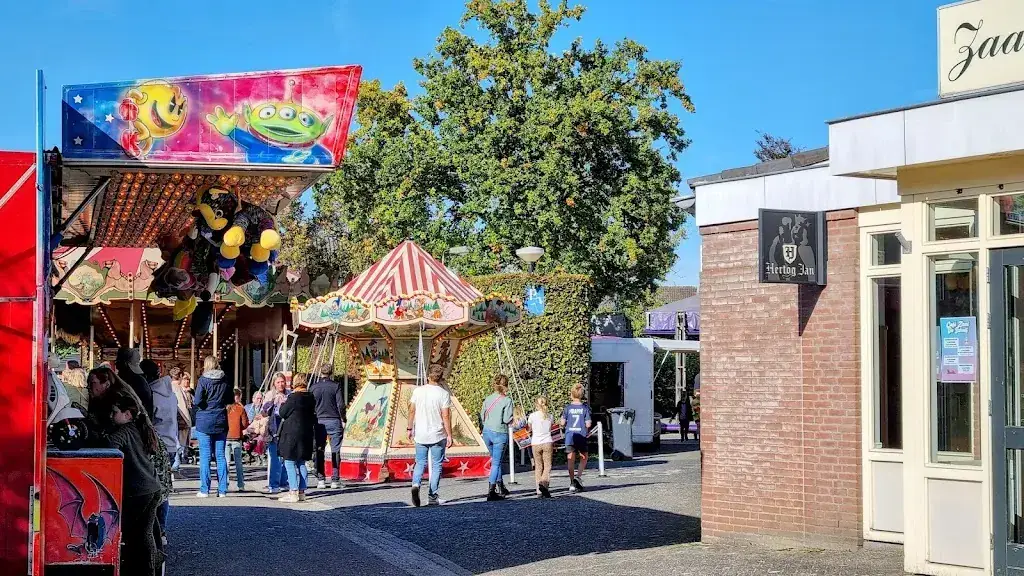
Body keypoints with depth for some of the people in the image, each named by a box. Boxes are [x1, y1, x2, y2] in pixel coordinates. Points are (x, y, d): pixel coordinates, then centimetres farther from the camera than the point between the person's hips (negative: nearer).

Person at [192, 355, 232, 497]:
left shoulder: (203, 380, -9)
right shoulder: (225, 381, 4)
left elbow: (197, 401, -13)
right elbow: (230, 400, 12)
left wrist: (193, 403, 7)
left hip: (204, 421, -4)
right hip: (221, 422, 4)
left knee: (205, 456, 0)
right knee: (220, 456, 7)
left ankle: (204, 490, 0)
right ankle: (222, 490, 7)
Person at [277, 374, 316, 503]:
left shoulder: (293, 397, -15)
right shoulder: (311, 398, 6)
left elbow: (283, 413, -7)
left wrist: (283, 404, 8)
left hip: (292, 434, -7)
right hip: (306, 434, 7)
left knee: (290, 463, -2)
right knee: (301, 464, 14)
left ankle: (293, 492, -6)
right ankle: (301, 492, 16)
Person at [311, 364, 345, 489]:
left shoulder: (314, 387, 2)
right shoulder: (335, 386, -4)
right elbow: (341, 405, -7)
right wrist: (343, 420, 3)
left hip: (319, 421, 1)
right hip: (334, 421, -1)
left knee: (319, 451, 6)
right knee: (335, 451, 3)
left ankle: (320, 480, 1)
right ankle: (334, 480, 0)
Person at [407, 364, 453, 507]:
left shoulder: (418, 391, -1)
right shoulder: (444, 394, -10)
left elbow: (412, 411, 3)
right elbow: (446, 416, -11)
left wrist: (410, 428, 14)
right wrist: (449, 435, -6)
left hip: (420, 435, 2)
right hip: (438, 435, -2)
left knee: (420, 462, 14)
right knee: (436, 465, 8)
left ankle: (416, 485, -13)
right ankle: (432, 497, 7)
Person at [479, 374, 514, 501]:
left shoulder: (488, 399, 5)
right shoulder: (507, 400, -11)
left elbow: (482, 417, 8)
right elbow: (507, 419, -15)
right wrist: (511, 420, 6)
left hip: (487, 432, 5)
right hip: (500, 433, -5)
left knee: (495, 460, 19)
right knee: (496, 463, -1)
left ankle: (500, 487, 26)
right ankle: (491, 490, -9)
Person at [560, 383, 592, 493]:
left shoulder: (567, 408, -1)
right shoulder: (585, 408, -4)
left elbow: (562, 423, -1)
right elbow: (588, 424, -6)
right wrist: (588, 431, 14)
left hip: (569, 437, 2)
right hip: (581, 436, -1)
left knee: (571, 460, 7)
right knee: (584, 458, 14)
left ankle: (572, 483, 8)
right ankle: (578, 476, -7)